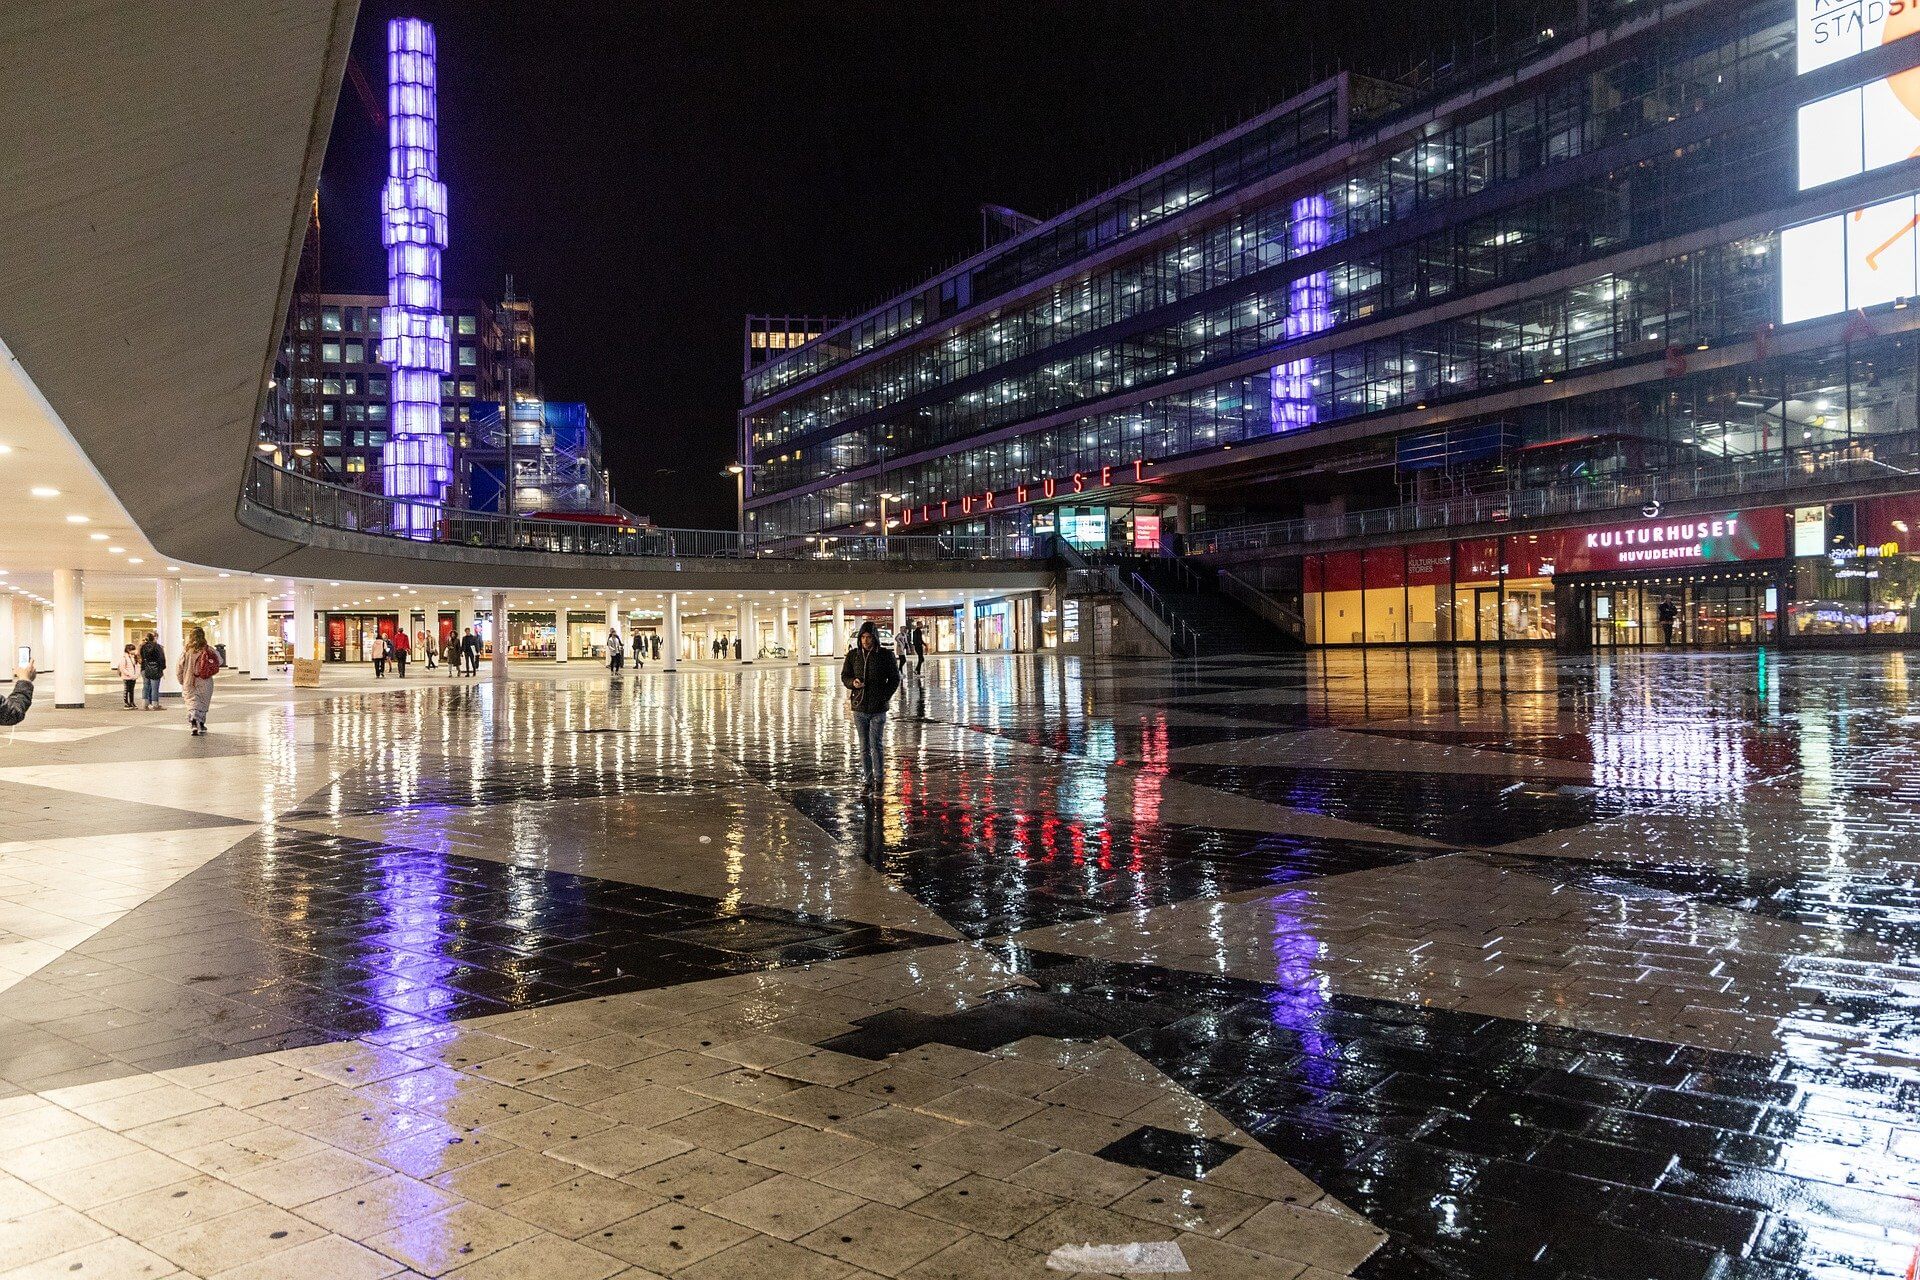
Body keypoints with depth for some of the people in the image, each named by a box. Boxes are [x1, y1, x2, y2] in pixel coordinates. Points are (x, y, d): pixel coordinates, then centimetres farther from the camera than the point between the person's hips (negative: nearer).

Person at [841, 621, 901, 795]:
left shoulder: (885, 655, -4)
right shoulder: (853, 655, 3)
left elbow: (895, 678, 2)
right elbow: (844, 676, 11)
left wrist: (884, 697, -8)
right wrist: (853, 682, -11)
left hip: (878, 708, -3)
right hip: (859, 708, 3)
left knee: (877, 744, -1)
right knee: (864, 747, 8)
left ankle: (879, 778, 13)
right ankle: (868, 780, 15)